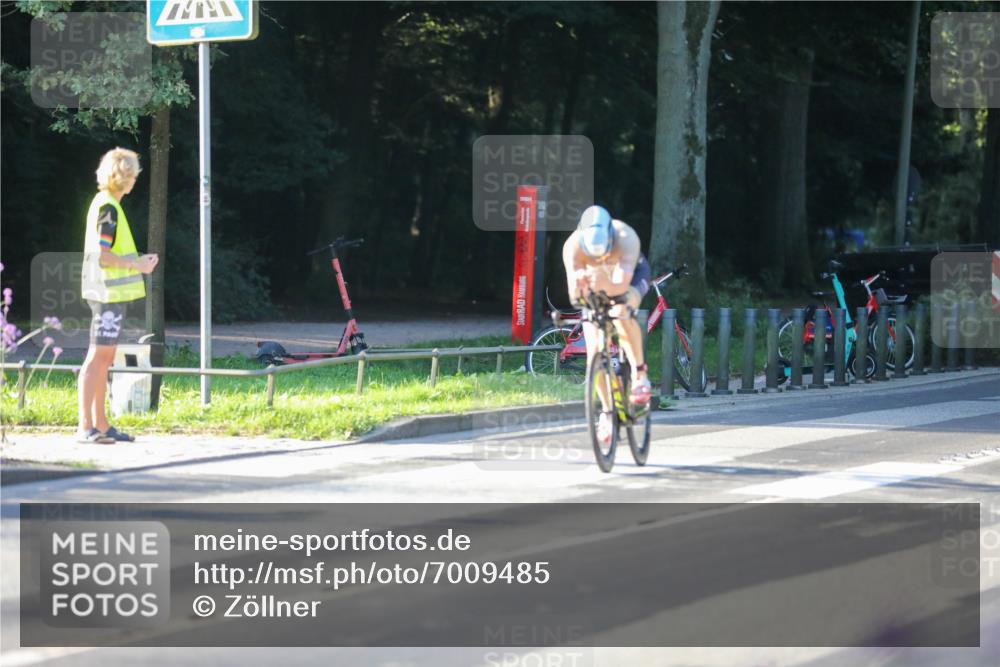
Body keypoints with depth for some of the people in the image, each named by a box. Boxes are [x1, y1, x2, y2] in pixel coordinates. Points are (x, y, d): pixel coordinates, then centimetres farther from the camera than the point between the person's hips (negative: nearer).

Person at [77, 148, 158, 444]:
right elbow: (101, 256, -21)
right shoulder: (107, 208, -14)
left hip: (111, 293, 10)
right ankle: (85, 426, -10)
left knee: (105, 358, 12)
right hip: (108, 292, -10)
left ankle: (100, 424, 16)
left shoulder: (106, 204, 17)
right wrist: (137, 265, -12)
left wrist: (137, 261, 16)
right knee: (97, 356, -9)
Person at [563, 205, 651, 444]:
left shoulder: (626, 238, -39)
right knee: (594, 352, -9)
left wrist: (605, 285, -70)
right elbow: (573, 294, -39)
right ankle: (607, 411, 8)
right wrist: (578, 286, -62)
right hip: (595, 291, 2)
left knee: (621, 313, -36)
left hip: (631, 275, -2)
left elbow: (621, 285, -49)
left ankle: (639, 373, -16)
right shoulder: (574, 245, -34)